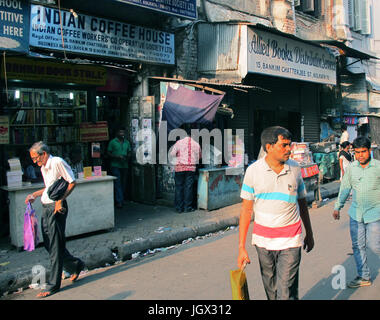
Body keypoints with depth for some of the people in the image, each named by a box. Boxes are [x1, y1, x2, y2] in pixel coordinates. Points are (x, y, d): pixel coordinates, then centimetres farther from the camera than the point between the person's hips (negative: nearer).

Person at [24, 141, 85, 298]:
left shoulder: (57, 162, -12)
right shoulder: (43, 168, 16)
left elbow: (72, 182, -14)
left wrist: (60, 200, -19)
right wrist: (34, 194, 16)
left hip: (56, 208, -9)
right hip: (46, 208, 9)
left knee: (55, 246, -3)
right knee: (48, 244, 12)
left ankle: (53, 285, 6)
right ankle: (76, 265, 31)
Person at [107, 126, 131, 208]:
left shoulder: (127, 142, 12)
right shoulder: (112, 142, -2)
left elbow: (129, 152, 19)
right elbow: (108, 153, -4)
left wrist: (128, 156, -3)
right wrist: (117, 156, -16)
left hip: (124, 166, 5)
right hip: (115, 165, -5)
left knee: (123, 183, 8)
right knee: (117, 183, -9)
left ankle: (122, 199, 20)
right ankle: (119, 201, -9)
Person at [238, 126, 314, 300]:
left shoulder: (295, 168, 1)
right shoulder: (253, 170, -5)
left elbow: (302, 203, 13)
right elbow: (246, 209, -3)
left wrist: (309, 233, 19)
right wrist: (241, 247, -5)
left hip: (290, 240, 0)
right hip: (263, 239, 0)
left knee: (286, 293, -4)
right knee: (271, 289, 15)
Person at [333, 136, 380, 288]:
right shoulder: (351, 168, 4)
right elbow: (345, 188, 14)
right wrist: (338, 207, 16)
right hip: (355, 213, 4)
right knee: (358, 246, 8)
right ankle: (364, 277, 21)